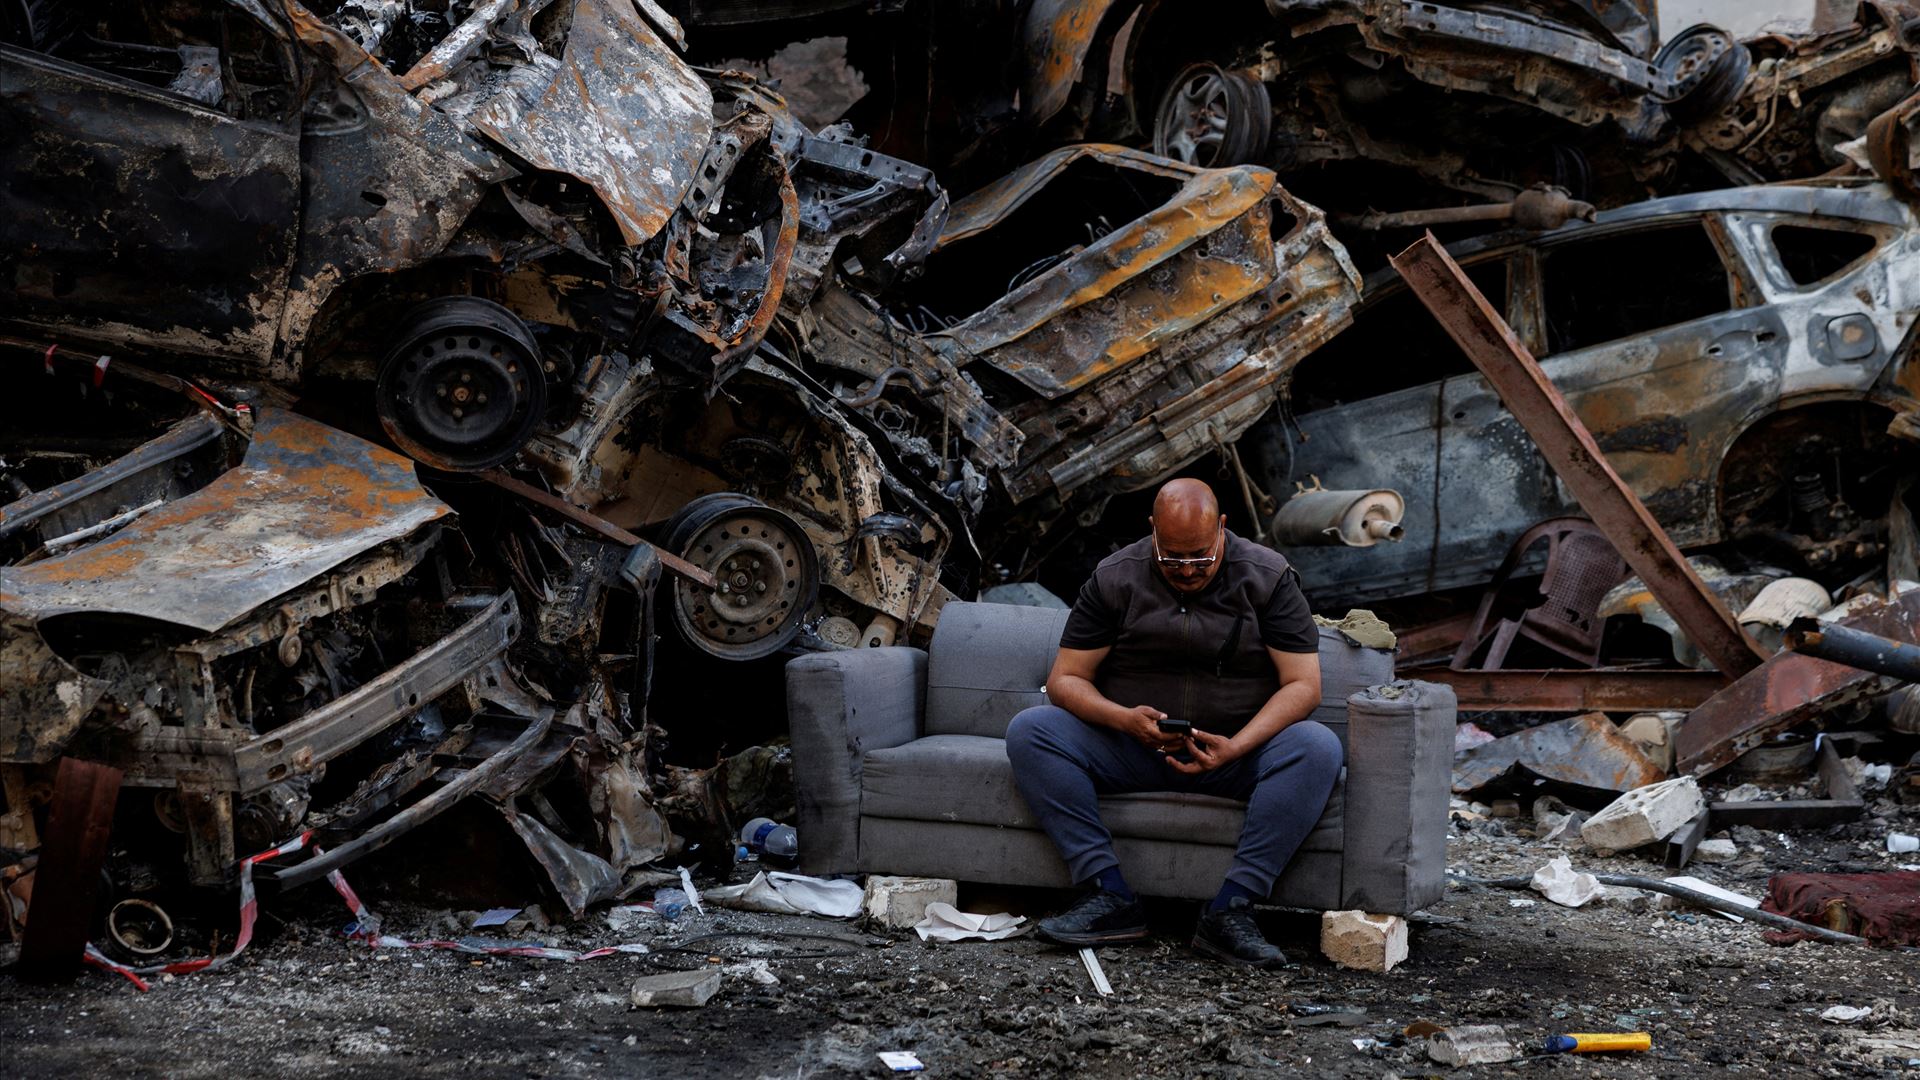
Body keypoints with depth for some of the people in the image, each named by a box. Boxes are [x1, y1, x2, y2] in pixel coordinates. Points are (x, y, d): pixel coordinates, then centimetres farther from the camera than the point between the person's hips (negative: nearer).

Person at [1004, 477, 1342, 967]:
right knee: (1029, 730, -22)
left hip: (1239, 748, -1)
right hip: (1131, 746, 1)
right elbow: (1065, 680, -1)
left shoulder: (1268, 577, -3)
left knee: (1318, 748, -31)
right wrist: (1125, 719, -23)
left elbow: (1303, 684, -9)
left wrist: (1235, 747, -25)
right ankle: (1112, 899, -28)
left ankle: (1229, 912, -34)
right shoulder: (1115, 579, 0)